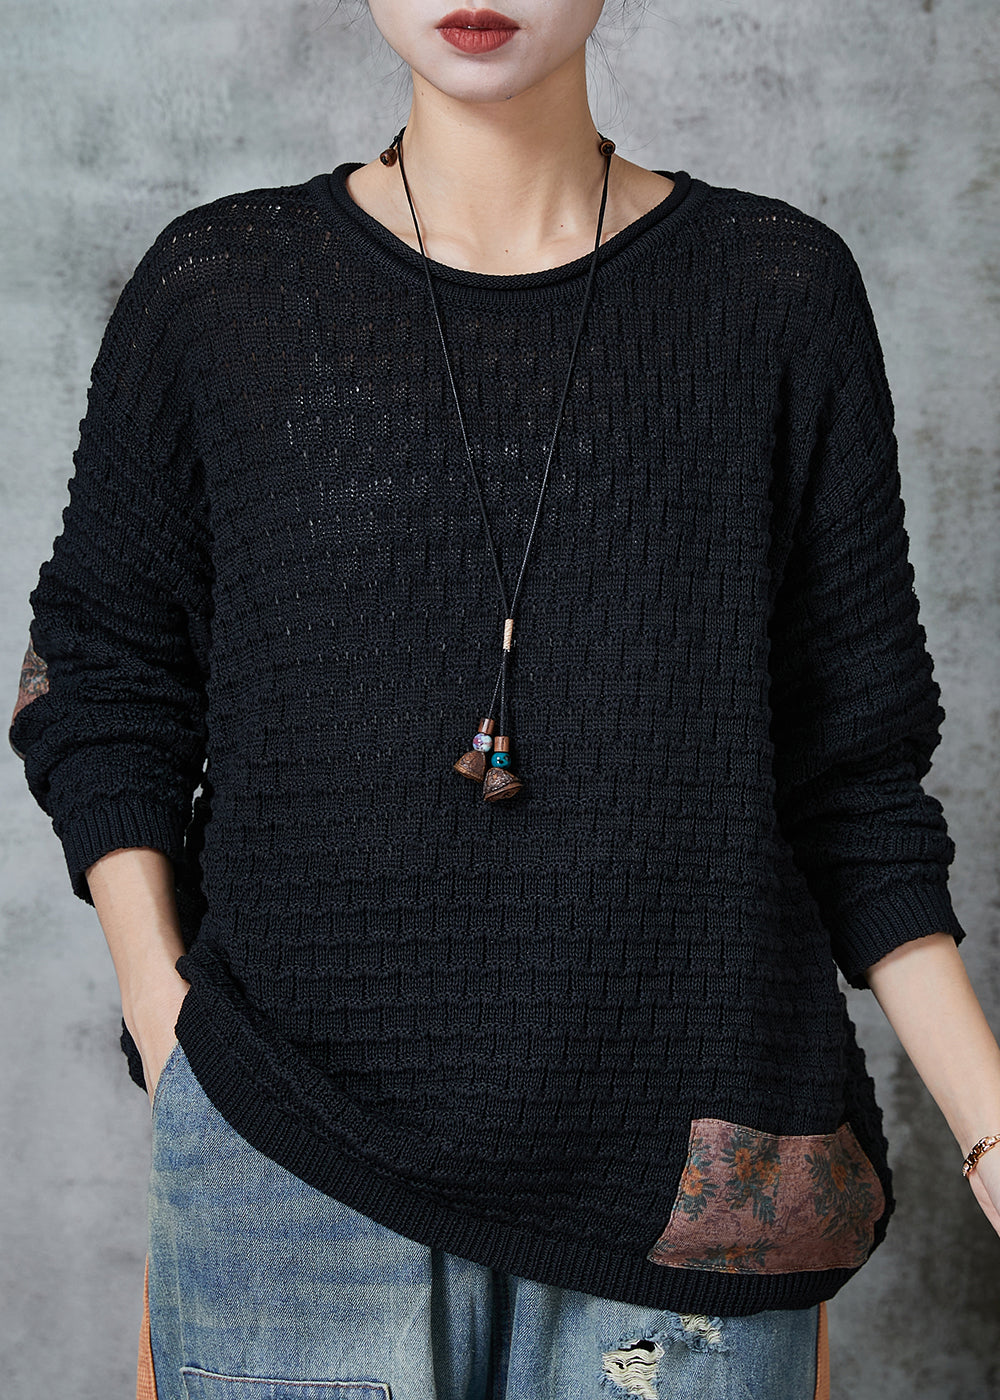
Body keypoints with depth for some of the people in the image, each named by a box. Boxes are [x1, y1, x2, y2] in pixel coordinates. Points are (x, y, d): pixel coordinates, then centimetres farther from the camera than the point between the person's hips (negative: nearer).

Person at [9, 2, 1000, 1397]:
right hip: (294, 1167, 0)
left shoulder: (781, 293, 2)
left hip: (691, 1184, 1)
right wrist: (161, 1015, -2)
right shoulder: (220, 291, 2)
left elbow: (851, 764, 4)